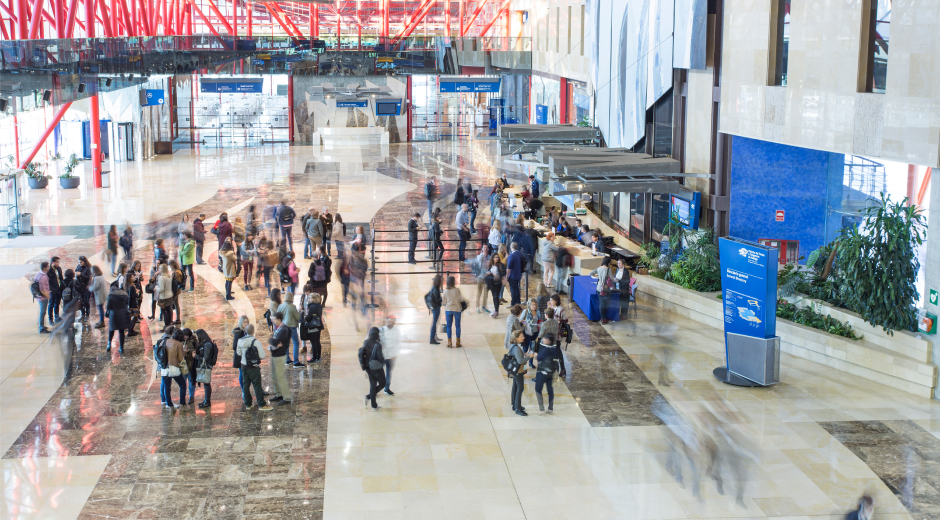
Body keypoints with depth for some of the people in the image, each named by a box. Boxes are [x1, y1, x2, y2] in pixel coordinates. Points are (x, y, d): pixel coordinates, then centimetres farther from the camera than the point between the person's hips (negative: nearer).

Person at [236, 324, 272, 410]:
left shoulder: (240, 341, -2)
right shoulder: (256, 342, -20)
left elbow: (238, 353, 12)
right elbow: (262, 356, -18)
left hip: (243, 365, 5)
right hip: (253, 367, -5)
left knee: (246, 384, 15)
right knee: (257, 385, 2)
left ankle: (247, 404, 23)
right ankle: (262, 405, 7)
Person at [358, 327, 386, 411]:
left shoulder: (366, 342, -6)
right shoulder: (378, 345, -25)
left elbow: (361, 353, -2)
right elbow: (380, 357, -24)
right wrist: (383, 362, -2)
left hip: (368, 366, 6)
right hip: (377, 368, -6)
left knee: (373, 385, 16)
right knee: (382, 384, 17)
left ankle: (374, 406, 18)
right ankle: (369, 396, 2)